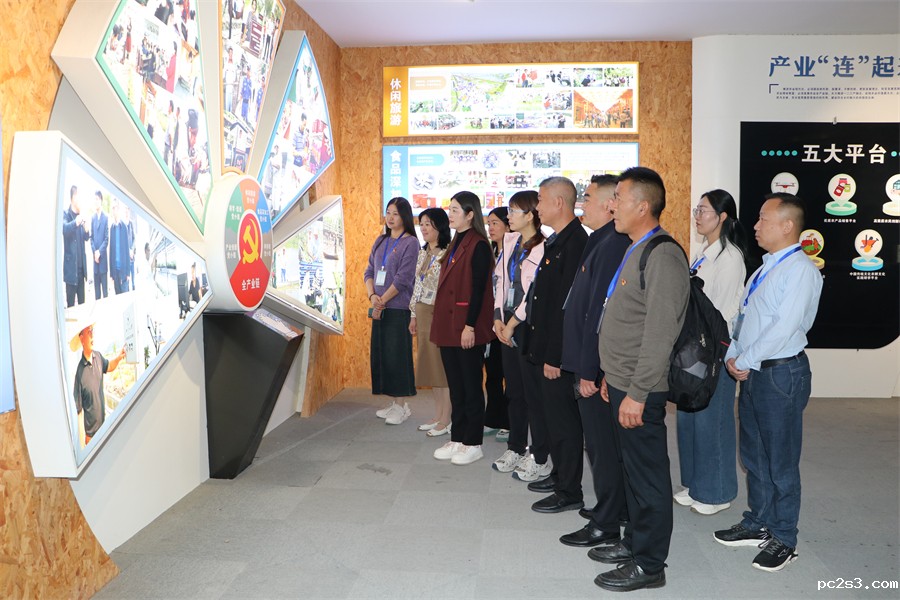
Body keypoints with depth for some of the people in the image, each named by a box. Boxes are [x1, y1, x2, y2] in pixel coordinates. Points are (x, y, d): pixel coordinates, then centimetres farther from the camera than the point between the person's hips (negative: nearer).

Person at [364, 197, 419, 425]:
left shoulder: (410, 242, -6)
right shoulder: (380, 241, 14)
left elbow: (403, 278, -13)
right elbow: (369, 271, 12)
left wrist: (382, 300, -11)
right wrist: (372, 296, -5)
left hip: (398, 308, -7)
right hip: (380, 307, 7)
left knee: (397, 355, -5)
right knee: (380, 353, 9)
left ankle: (403, 405, 6)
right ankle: (393, 403, 20)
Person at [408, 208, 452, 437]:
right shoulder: (423, 253, 13)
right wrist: (413, 315, 16)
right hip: (423, 314, 9)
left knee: (443, 366, -3)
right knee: (430, 364, 12)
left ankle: (446, 420, 6)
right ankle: (438, 416, 22)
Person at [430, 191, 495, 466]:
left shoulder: (478, 245, -11)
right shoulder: (455, 244, 15)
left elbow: (478, 289, -16)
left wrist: (470, 326, -20)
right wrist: (439, 323, 15)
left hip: (467, 327, -8)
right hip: (448, 325, 8)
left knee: (471, 385, 2)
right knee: (455, 385, 13)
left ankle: (473, 444, 12)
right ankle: (457, 439, 23)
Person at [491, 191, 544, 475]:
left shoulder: (543, 247, -14)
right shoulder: (510, 241, 10)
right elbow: (500, 279, 11)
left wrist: (513, 322, -10)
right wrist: (499, 318, 2)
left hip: (530, 325, -7)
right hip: (508, 325, 7)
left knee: (534, 391, -1)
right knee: (514, 389, 14)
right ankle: (516, 448, 26)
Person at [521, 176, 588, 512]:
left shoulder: (575, 243, -18)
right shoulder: (555, 242, 13)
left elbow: (569, 305, -22)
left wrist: (555, 356, -21)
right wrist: (539, 347, 15)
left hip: (558, 352, -10)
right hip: (543, 346, 10)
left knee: (563, 420, 1)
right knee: (551, 417, 20)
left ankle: (569, 493, 14)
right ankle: (560, 475, 35)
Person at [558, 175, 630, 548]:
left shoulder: (610, 246, -20)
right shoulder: (603, 242, 11)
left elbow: (598, 313, -23)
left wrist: (588, 370, -20)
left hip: (596, 366, -10)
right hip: (593, 363, 10)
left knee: (602, 444, 2)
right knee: (603, 443, 20)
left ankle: (605, 525, 15)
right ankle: (616, 508, 34)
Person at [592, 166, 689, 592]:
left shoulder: (662, 257, -19)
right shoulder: (636, 251, 13)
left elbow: (660, 334, -23)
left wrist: (637, 393, -23)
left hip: (640, 390, -10)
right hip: (621, 384, 10)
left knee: (648, 475, 3)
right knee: (631, 467, 19)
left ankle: (648, 565, 17)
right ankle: (634, 543, 34)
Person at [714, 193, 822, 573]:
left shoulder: (800, 270, -15)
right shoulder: (765, 268, 13)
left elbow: (784, 328, -23)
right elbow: (742, 316, 13)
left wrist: (744, 362, -16)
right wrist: (733, 357, 0)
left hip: (781, 374, -9)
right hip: (751, 372, 9)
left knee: (780, 461, 4)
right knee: (753, 455, 18)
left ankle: (783, 539, 19)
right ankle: (758, 524, 33)